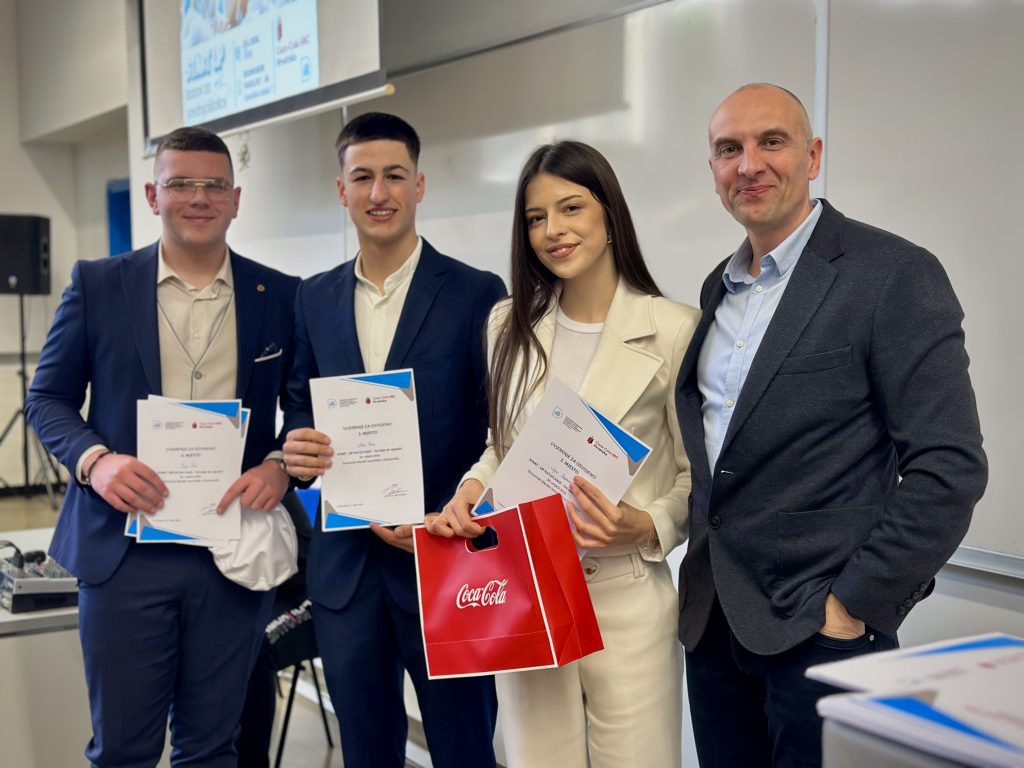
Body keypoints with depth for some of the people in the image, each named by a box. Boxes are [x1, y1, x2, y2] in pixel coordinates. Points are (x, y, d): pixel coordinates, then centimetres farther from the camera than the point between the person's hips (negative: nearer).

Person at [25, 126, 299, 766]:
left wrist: (280, 464, -11)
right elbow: (48, 397, 5)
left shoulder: (280, 297, 5)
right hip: (124, 549, -1)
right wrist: (95, 459, -14)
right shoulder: (97, 285, 3)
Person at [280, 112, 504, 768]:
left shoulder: (477, 294, -5)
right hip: (345, 565, 4)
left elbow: (501, 435, -5)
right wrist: (297, 446, -8)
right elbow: (299, 408, 15)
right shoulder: (315, 298, 9)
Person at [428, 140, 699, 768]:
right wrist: (469, 494, -1)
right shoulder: (510, 326, 8)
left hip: (626, 598, -4)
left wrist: (647, 527, -18)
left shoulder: (674, 329, -8)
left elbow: (697, 474, -1)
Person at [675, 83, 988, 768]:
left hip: (819, 628, -6)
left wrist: (854, 607, -16)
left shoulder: (894, 274, -10)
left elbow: (950, 466, -15)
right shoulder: (720, 288, 11)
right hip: (711, 618, 6)